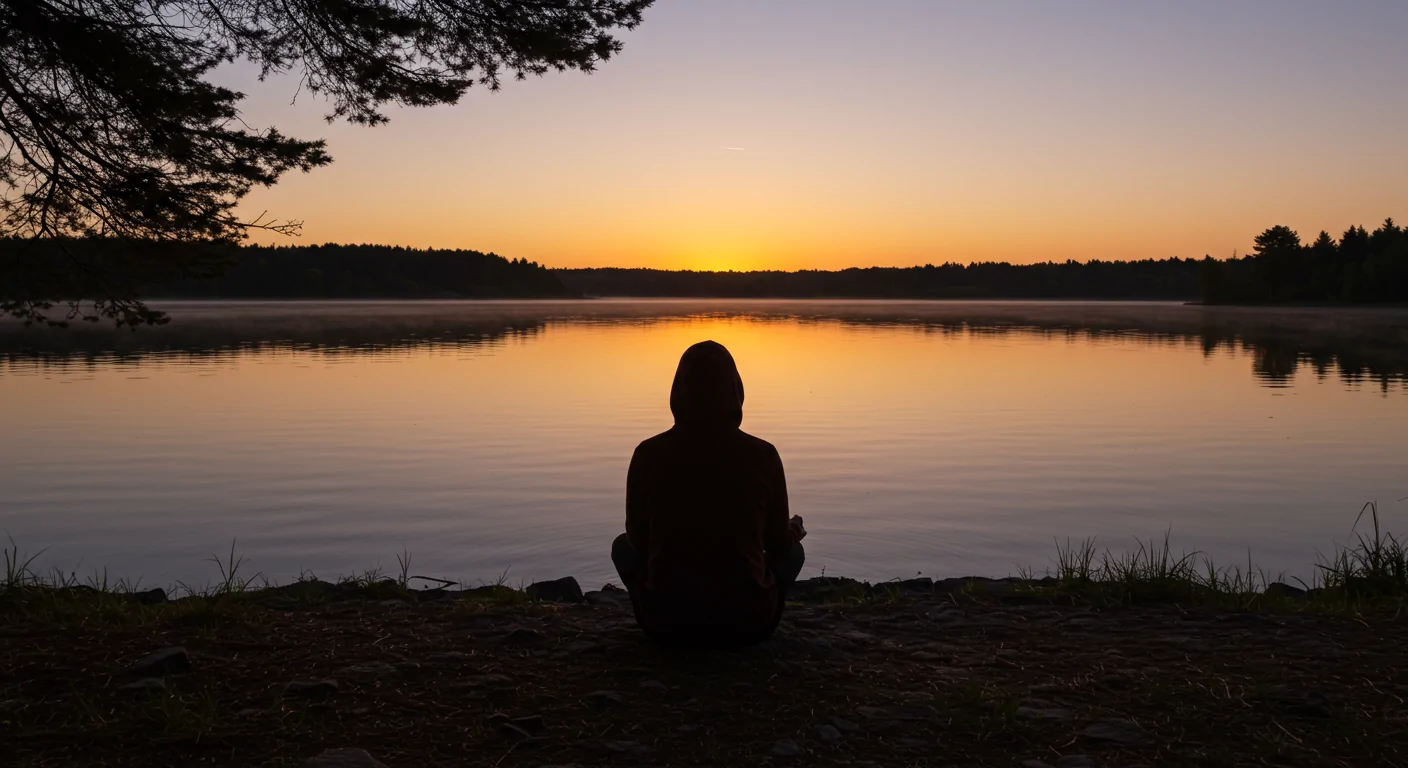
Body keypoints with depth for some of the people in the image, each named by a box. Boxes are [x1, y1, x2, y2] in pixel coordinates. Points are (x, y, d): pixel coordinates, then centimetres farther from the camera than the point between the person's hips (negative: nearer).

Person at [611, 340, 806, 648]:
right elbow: (779, 543, 4)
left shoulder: (649, 454, -9)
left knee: (622, 546, 29)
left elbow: (639, 540, 5)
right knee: (793, 551, 29)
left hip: (667, 622, 0)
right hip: (747, 623, 0)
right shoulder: (762, 455, -9)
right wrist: (794, 530, 28)